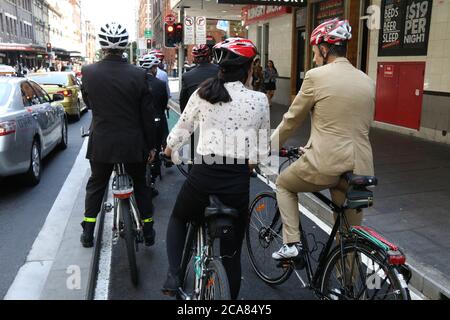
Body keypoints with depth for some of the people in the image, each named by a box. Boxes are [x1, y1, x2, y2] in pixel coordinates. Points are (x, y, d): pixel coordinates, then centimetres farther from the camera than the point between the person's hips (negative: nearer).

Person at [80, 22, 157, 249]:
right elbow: (147, 115, -7)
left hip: (101, 143, 1)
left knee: (96, 185, 20)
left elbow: (88, 104, 8)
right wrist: (151, 145, 3)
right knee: (140, 185, 17)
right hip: (133, 143, 0)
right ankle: (148, 231, 26)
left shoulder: (88, 72, -9)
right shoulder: (138, 75, -12)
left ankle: (88, 233, 26)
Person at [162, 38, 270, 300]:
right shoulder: (259, 100, -2)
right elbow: (261, 152, 4)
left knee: (178, 219, 31)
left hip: (203, 174, 1)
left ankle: (174, 276, 14)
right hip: (238, 181, 0)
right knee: (232, 253, 17)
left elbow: (181, 132, 11)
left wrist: (169, 151, 31)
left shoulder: (202, 94, 0)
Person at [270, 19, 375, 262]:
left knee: (284, 185, 25)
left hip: (326, 163, -5)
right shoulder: (367, 82, 12)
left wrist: (269, 146, 20)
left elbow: (292, 119, 3)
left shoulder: (317, 76, -5)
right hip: (360, 168, 6)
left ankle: (292, 244, 17)